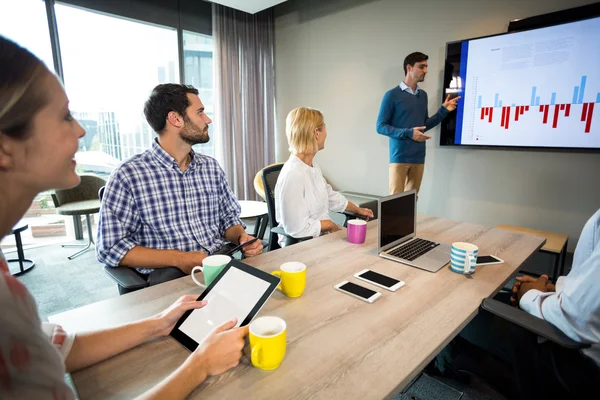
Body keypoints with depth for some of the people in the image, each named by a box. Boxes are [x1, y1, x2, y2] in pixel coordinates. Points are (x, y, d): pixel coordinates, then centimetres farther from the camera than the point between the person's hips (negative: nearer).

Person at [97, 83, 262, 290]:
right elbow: (110, 248, -6)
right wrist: (178, 258, -17)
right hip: (168, 272, -5)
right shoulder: (128, 175, -7)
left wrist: (241, 237, -6)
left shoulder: (212, 167, 9)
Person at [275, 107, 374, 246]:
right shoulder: (292, 175, -26)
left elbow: (330, 196, 21)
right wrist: (331, 224, -12)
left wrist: (358, 210, 27)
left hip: (322, 236, 9)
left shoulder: (313, 165, 5)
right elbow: (298, 228, -25)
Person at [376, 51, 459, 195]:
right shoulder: (392, 95, -5)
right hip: (399, 157, -6)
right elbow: (381, 127, -8)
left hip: (419, 157, 6)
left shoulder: (423, 95, 15)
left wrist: (443, 110, 9)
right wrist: (408, 133, -17)